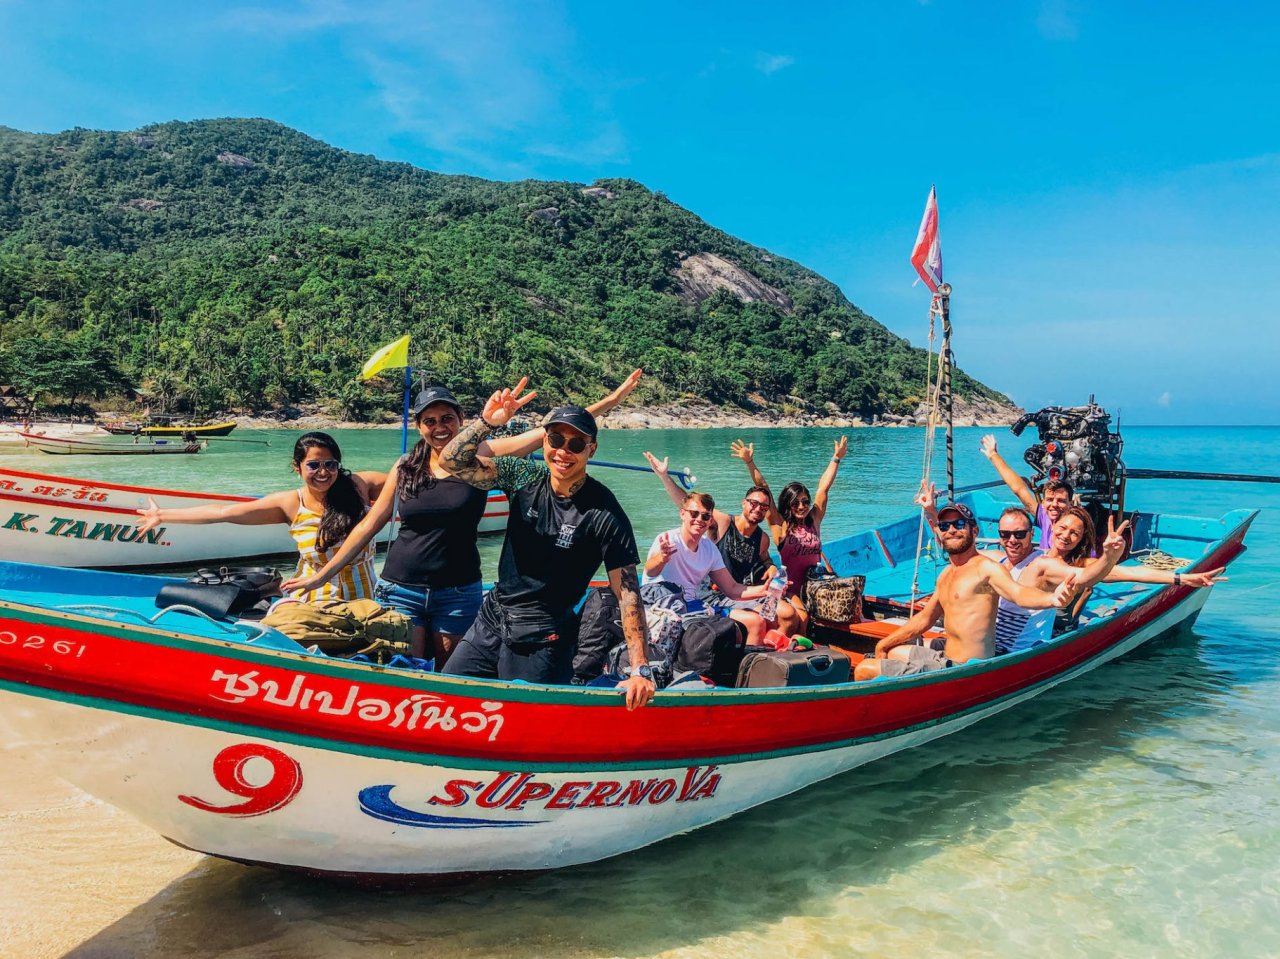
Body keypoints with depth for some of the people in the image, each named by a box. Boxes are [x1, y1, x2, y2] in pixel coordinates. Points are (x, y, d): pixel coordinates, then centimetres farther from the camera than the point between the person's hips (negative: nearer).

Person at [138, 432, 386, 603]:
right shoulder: (290, 504, -2)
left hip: (361, 600, -2)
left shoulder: (358, 486, -6)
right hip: (310, 601, 2)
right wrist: (162, 515, 4)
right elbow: (224, 512, 1)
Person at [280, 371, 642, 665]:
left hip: (458, 592, 0)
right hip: (401, 588, 1)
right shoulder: (405, 467, 1)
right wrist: (323, 574, 8)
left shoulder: (481, 456, -6)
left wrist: (614, 398, -21)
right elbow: (369, 526, 8)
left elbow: (549, 431, -14)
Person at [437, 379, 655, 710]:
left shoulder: (604, 513, -18)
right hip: (491, 617, 5)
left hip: (541, 640, -5)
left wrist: (641, 671, -23)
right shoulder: (524, 478, -4)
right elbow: (452, 461, -9)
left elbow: (627, 594, -18)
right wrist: (487, 421, -27)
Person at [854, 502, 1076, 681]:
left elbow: (1019, 593, -34)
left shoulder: (986, 567, -15)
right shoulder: (946, 575, 13)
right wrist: (884, 643, 22)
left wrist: (1053, 599, -55)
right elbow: (925, 619, 23)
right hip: (946, 658, 9)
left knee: (864, 671, -6)